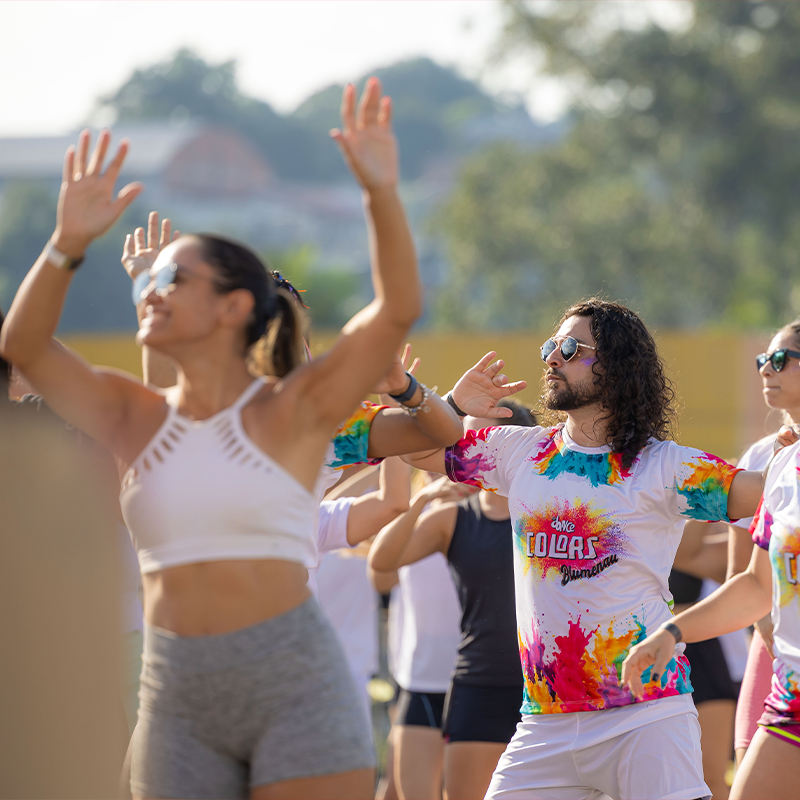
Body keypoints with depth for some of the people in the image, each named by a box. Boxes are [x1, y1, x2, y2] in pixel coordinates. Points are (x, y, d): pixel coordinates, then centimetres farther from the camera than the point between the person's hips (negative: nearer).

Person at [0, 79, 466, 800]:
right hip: (176, 693, 5)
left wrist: (382, 193, -24)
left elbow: (399, 308, -11)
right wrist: (70, 244, -10)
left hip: (296, 684, -4)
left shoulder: (293, 410, -1)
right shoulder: (137, 419, 10)